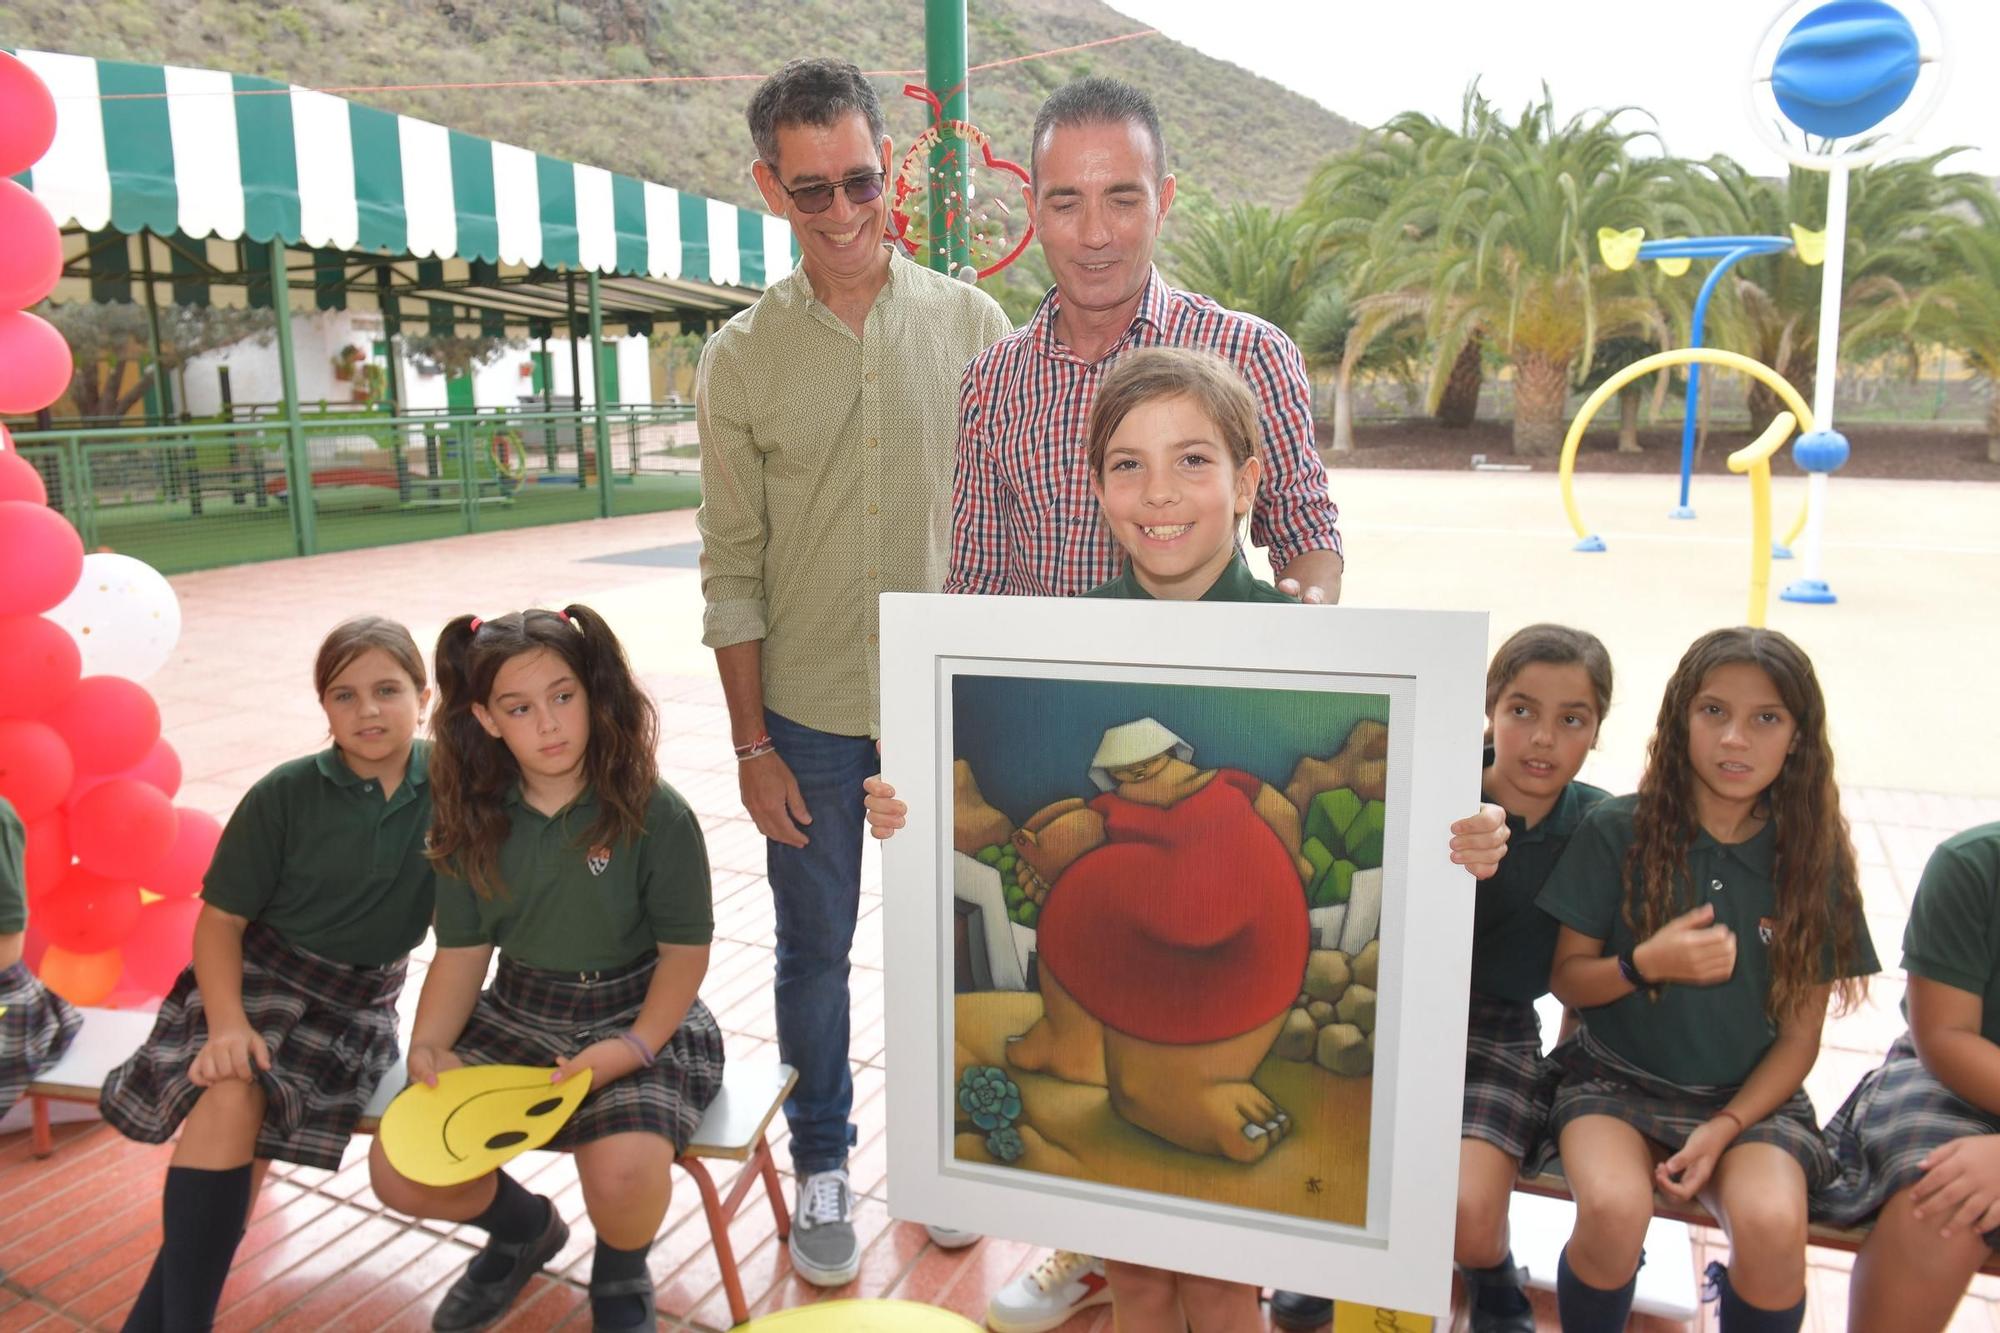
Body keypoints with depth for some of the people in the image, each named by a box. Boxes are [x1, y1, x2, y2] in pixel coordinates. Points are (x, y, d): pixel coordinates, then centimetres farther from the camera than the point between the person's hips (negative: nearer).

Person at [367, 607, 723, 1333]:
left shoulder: (654, 812, -15)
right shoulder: (475, 821, -1)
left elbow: (686, 949, -10)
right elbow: (461, 953, 5)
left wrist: (633, 1048, -23)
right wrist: (428, 1046, -12)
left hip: (638, 1018, -4)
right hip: (516, 1017, 5)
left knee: (623, 1173, -30)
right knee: (398, 1171, -9)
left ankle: (620, 1273, 11)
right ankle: (524, 1230, 25)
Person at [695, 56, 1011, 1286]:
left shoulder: (971, 324, -1)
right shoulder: (743, 356, -2)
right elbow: (733, 569, 0)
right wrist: (753, 745, -2)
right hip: (810, 719, 0)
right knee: (815, 951, 13)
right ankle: (823, 1164, 35)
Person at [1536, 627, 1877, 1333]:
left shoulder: (1811, 857, -2)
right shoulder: (1616, 831, -8)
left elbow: (1800, 1036, 1)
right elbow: (1565, 978, -1)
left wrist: (1725, 1129, -12)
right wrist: (1644, 965, -21)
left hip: (1751, 1095, 2)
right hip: (1617, 1081, -1)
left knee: (1772, 1225, -28)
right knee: (1613, 1210, -29)